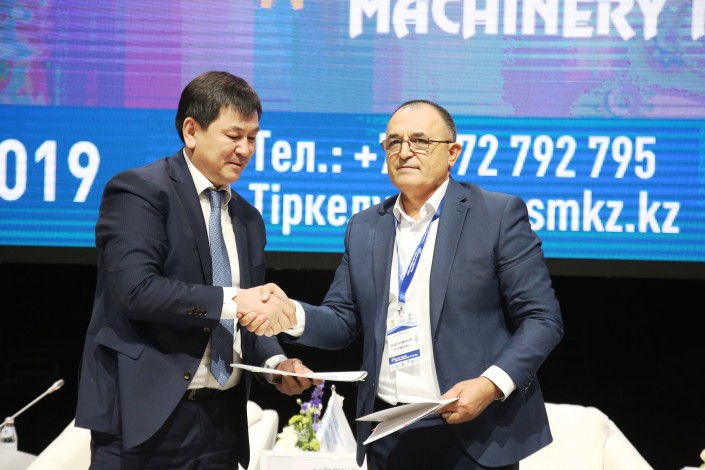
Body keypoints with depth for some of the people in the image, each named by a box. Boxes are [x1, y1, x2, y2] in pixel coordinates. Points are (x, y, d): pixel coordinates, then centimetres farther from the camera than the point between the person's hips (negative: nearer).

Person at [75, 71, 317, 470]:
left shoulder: (248, 219, 16)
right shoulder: (138, 191, -7)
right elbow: (137, 287, -20)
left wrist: (275, 362, 1)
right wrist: (231, 300, -22)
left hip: (223, 419, 7)